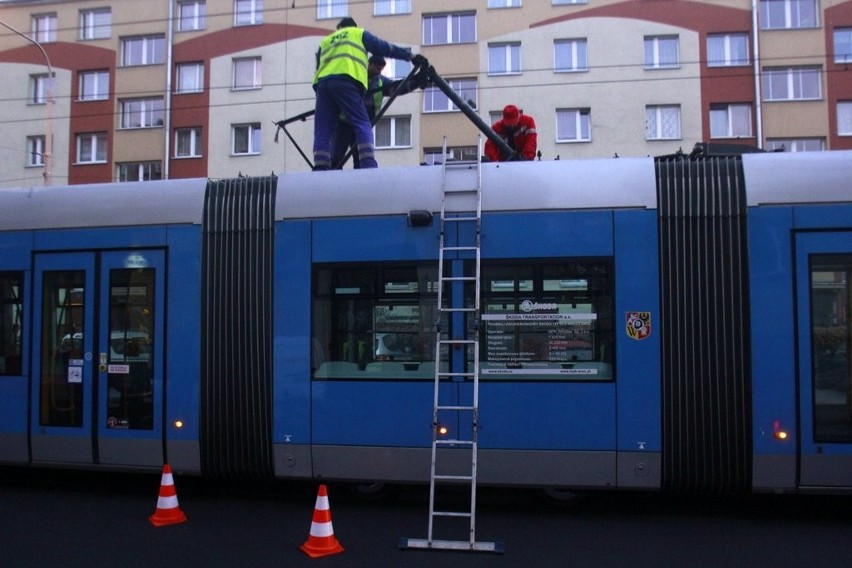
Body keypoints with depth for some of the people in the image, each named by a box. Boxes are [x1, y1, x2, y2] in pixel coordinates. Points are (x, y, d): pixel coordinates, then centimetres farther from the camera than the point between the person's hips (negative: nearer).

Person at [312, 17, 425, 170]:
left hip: (322, 82, 4)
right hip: (345, 81, -4)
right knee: (362, 125, -7)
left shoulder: (325, 41, 37)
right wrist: (409, 55, 30)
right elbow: (384, 47, 22)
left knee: (323, 129, 3)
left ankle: (320, 169, -9)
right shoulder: (359, 33, 28)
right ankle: (369, 166, -23)